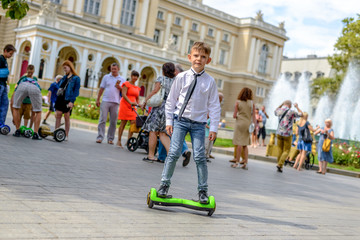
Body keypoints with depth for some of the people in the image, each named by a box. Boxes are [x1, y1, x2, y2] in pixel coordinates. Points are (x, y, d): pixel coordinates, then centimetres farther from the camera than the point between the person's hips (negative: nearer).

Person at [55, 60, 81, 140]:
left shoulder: (76, 78, -3)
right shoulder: (64, 78, 17)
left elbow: (76, 91, -10)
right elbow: (59, 87, 20)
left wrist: (72, 101, -18)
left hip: (68, 100, -5)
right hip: (60, 98, 5)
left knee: (66, 117, -1)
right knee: (58, 115, 1)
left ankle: (66, 135, 5)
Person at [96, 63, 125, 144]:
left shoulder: (122, 79, 11)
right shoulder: (106, 77, 11)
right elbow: (101, 89, 11)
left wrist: (118, 86, -11)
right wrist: (98, 99, 6)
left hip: (115, 103, 1)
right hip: (105, 101, -1)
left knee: (113, 122, 2)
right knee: (102, 119, -6)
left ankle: (110, 138, 9)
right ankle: (100, 137, -5)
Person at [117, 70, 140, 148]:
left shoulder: (137, 87, 19)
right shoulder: (126, 84, -1)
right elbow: (123, 94, -13)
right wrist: (130, 102, -24)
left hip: (132, 106, 6)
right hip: (125, 104, -6)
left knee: (134, 123, -7)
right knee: (123, 123, -3)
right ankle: (119, 141, 6)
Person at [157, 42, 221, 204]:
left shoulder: (210, 81, 1)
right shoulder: (182, 77, 0)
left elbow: (214, 106, 4)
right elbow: (171, 100, 6)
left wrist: (213, 128, 0)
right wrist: (169, 121, 2)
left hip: (198, 123, 0)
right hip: (180, 119, 0)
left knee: (200, 157, -3)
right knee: (174, 153, -7)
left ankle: (203, 190, 8)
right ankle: (164, 184, 7)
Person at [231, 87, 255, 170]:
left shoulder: (238, 102, -1)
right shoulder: (252, 103, 4)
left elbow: (234, 115, -3)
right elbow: (253, 116, 2)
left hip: (240, 123, -3)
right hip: (248, 124, 3)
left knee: (239, 143, -2)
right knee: (245, 144, 9)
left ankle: (237, 162, -1)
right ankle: (245, 163, 6)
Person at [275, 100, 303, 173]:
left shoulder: (280, 111, 2)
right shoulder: (291, 112, -10)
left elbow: (275, 112, 28)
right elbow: (301, 114, 7)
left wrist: (281, 104, 29)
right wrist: (297, 107, 20)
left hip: (279, 133, 4)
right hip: (287, 134, -4)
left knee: (280, 150, 13)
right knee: (286, 151, 4)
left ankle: (279, 165, 14)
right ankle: (280, 165, -10)